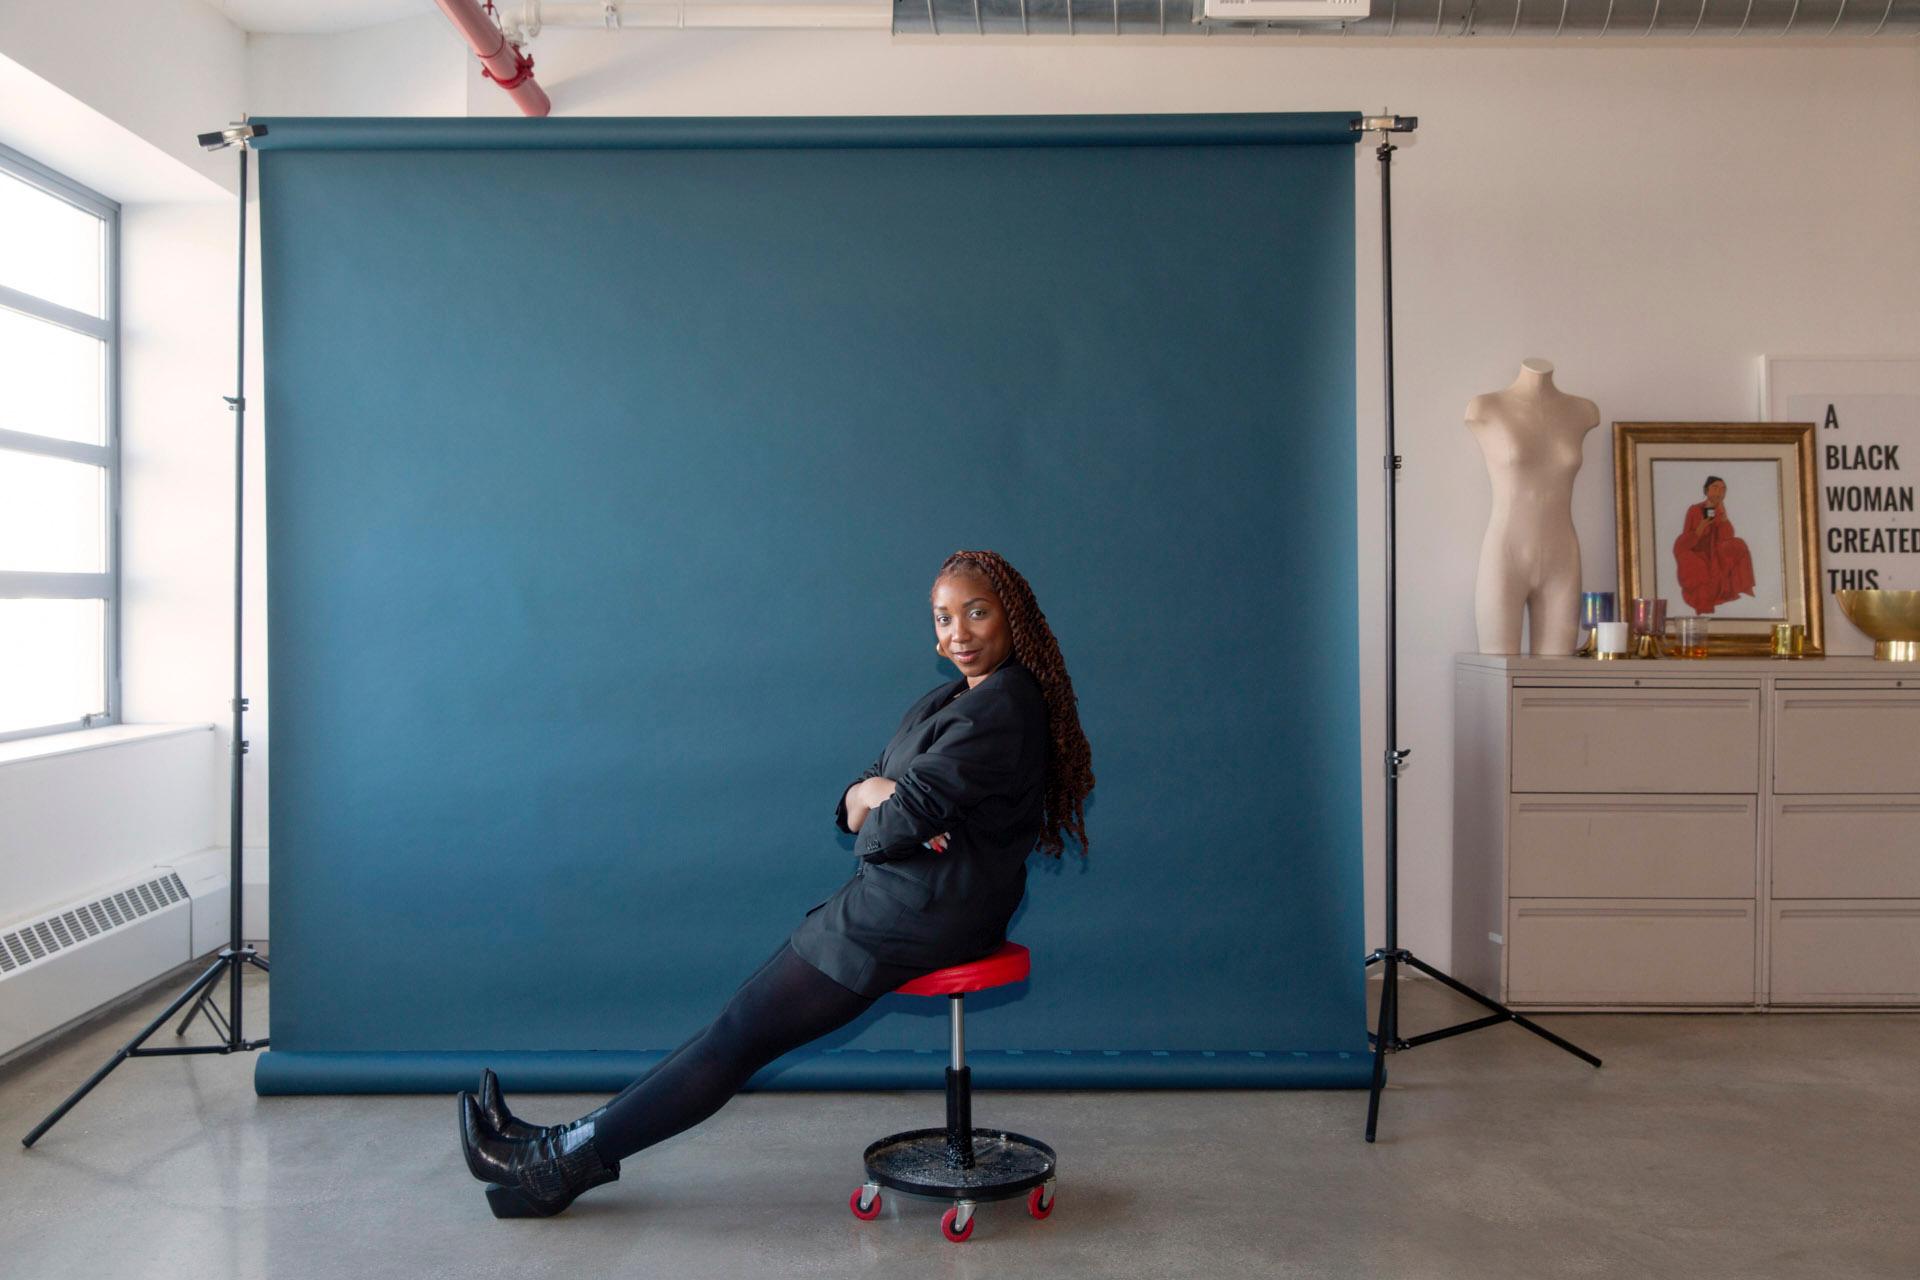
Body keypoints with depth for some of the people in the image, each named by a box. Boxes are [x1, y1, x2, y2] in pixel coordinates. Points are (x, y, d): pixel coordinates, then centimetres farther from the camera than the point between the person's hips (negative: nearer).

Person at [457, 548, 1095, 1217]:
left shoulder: (1002, 707, -15)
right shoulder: (947, 700, 16)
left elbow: (906, 816, -21)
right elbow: (856, 802, 13)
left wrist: (877, 806, 1)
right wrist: (872, 793, -11)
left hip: (923, 911, -9)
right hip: (898, 897, 9)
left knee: (744, 1030, -5)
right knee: (746, 1018, 5)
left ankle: (564, 1158, 3)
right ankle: (574, 1144, 8)